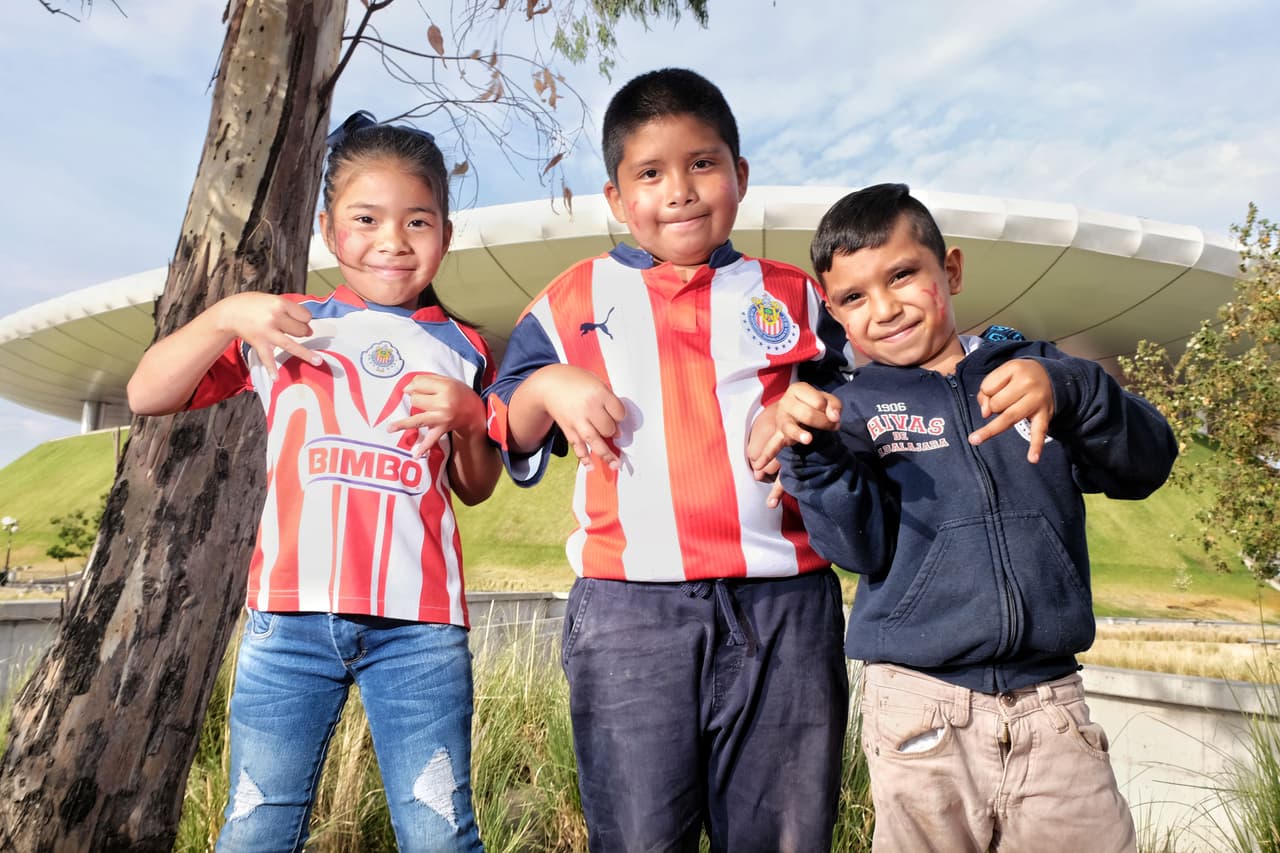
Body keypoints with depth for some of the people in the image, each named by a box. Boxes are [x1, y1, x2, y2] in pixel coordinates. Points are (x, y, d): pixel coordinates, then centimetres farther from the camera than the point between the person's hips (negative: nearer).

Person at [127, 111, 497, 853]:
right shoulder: (283, 326, 10)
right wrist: (225, 315, -7)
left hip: (420, 624, 0)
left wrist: (468, 418, -5)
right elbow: (147, 396, 7)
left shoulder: (460, 348, 10)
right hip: (293, 611, 1)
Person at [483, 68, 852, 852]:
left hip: (784, 605, 2)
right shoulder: (573, 301, 11)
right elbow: (509, 436, 13)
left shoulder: (793, 297, 13)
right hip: (630, 609, -1)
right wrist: (546, 388, -7)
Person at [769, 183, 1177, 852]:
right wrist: (815, 455, -24)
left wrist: (1069, 394, -22)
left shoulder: (1031, 370, 6)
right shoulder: (854, 409, 1)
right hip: (919, 705, -1)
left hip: (1050, 703, 2)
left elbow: (1146, 466, -4)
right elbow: (862, 549, -8)